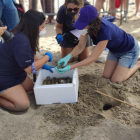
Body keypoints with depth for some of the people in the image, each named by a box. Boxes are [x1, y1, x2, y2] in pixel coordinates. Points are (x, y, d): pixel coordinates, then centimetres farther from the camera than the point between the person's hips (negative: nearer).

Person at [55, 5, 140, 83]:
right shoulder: (88, 27, -22)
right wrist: (68, 56, -33)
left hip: (130, 50, -7)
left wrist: (70, 67, -40)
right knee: (106, 76, 3)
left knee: (116, 80, -7)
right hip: (114, 50, 7)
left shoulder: (104, 31, -42)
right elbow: (80, 46, -13)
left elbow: (93, 58, -37)